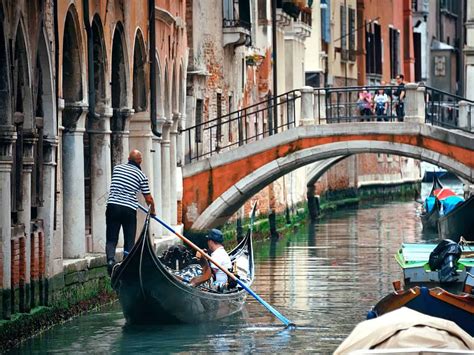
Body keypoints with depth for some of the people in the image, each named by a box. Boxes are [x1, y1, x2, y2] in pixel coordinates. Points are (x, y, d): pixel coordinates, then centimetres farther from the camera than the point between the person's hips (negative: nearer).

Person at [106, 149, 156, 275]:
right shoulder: (141, 175, 1)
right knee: (129, 241, 8)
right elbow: (148, 198, 6)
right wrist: (152, 210, 24)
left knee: (111, 239, 6)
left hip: (112, 205, 2)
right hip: (129, 209, -2)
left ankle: (110, 259, -18)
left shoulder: (117, 168, 9)